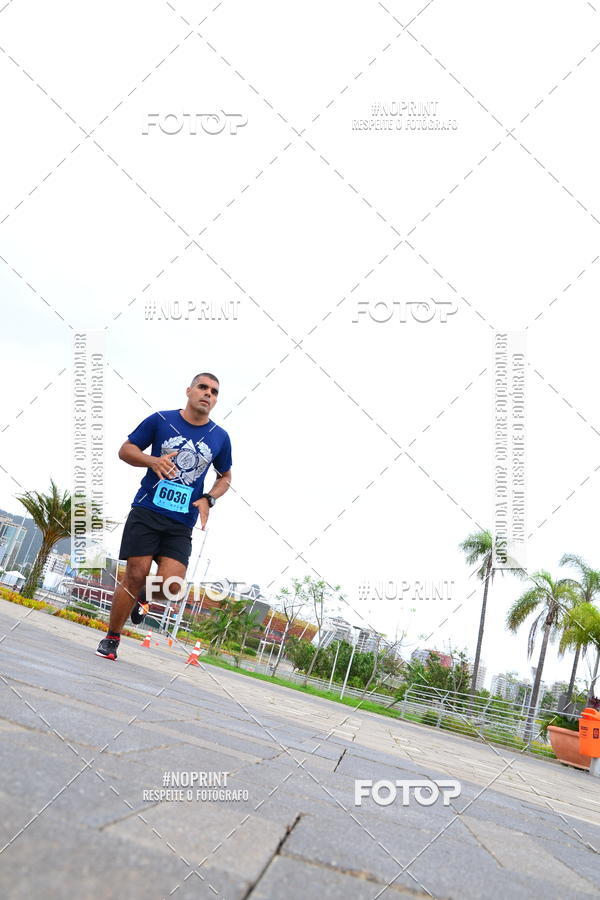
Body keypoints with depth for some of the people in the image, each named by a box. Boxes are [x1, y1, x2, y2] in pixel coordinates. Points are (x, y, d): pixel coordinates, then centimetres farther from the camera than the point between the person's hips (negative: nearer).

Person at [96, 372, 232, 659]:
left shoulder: (220, 437, 6)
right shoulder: (160, 420, 0)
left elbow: (225, 476, 20)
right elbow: (125, 450, 6)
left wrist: (208, 499, 0)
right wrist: (152, 460, -14)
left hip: (182, 523, 2)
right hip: (147, 510, -2)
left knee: (171, 584, -11)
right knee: (135, 575, -5)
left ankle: (142, 597, 26)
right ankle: (111, 638, 16)